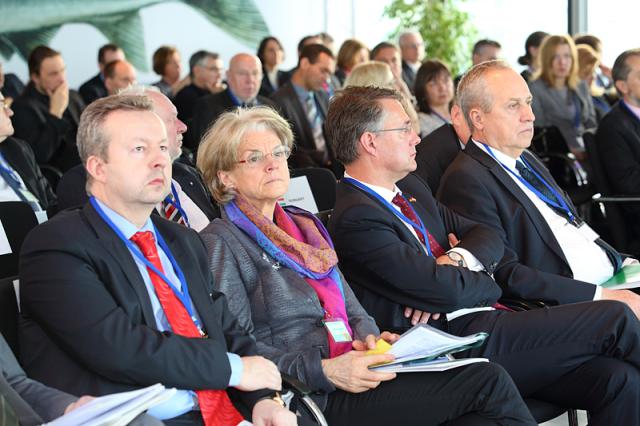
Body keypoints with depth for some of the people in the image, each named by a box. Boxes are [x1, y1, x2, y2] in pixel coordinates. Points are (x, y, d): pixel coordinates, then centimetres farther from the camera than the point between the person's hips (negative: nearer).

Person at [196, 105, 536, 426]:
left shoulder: (303, 226, 22)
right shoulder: (221, 242, -1)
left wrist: (370, 337, -2)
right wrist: (325, 371, -20)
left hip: (346, 378, 7)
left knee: (486, 377, -20)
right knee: (488, 383, -21)